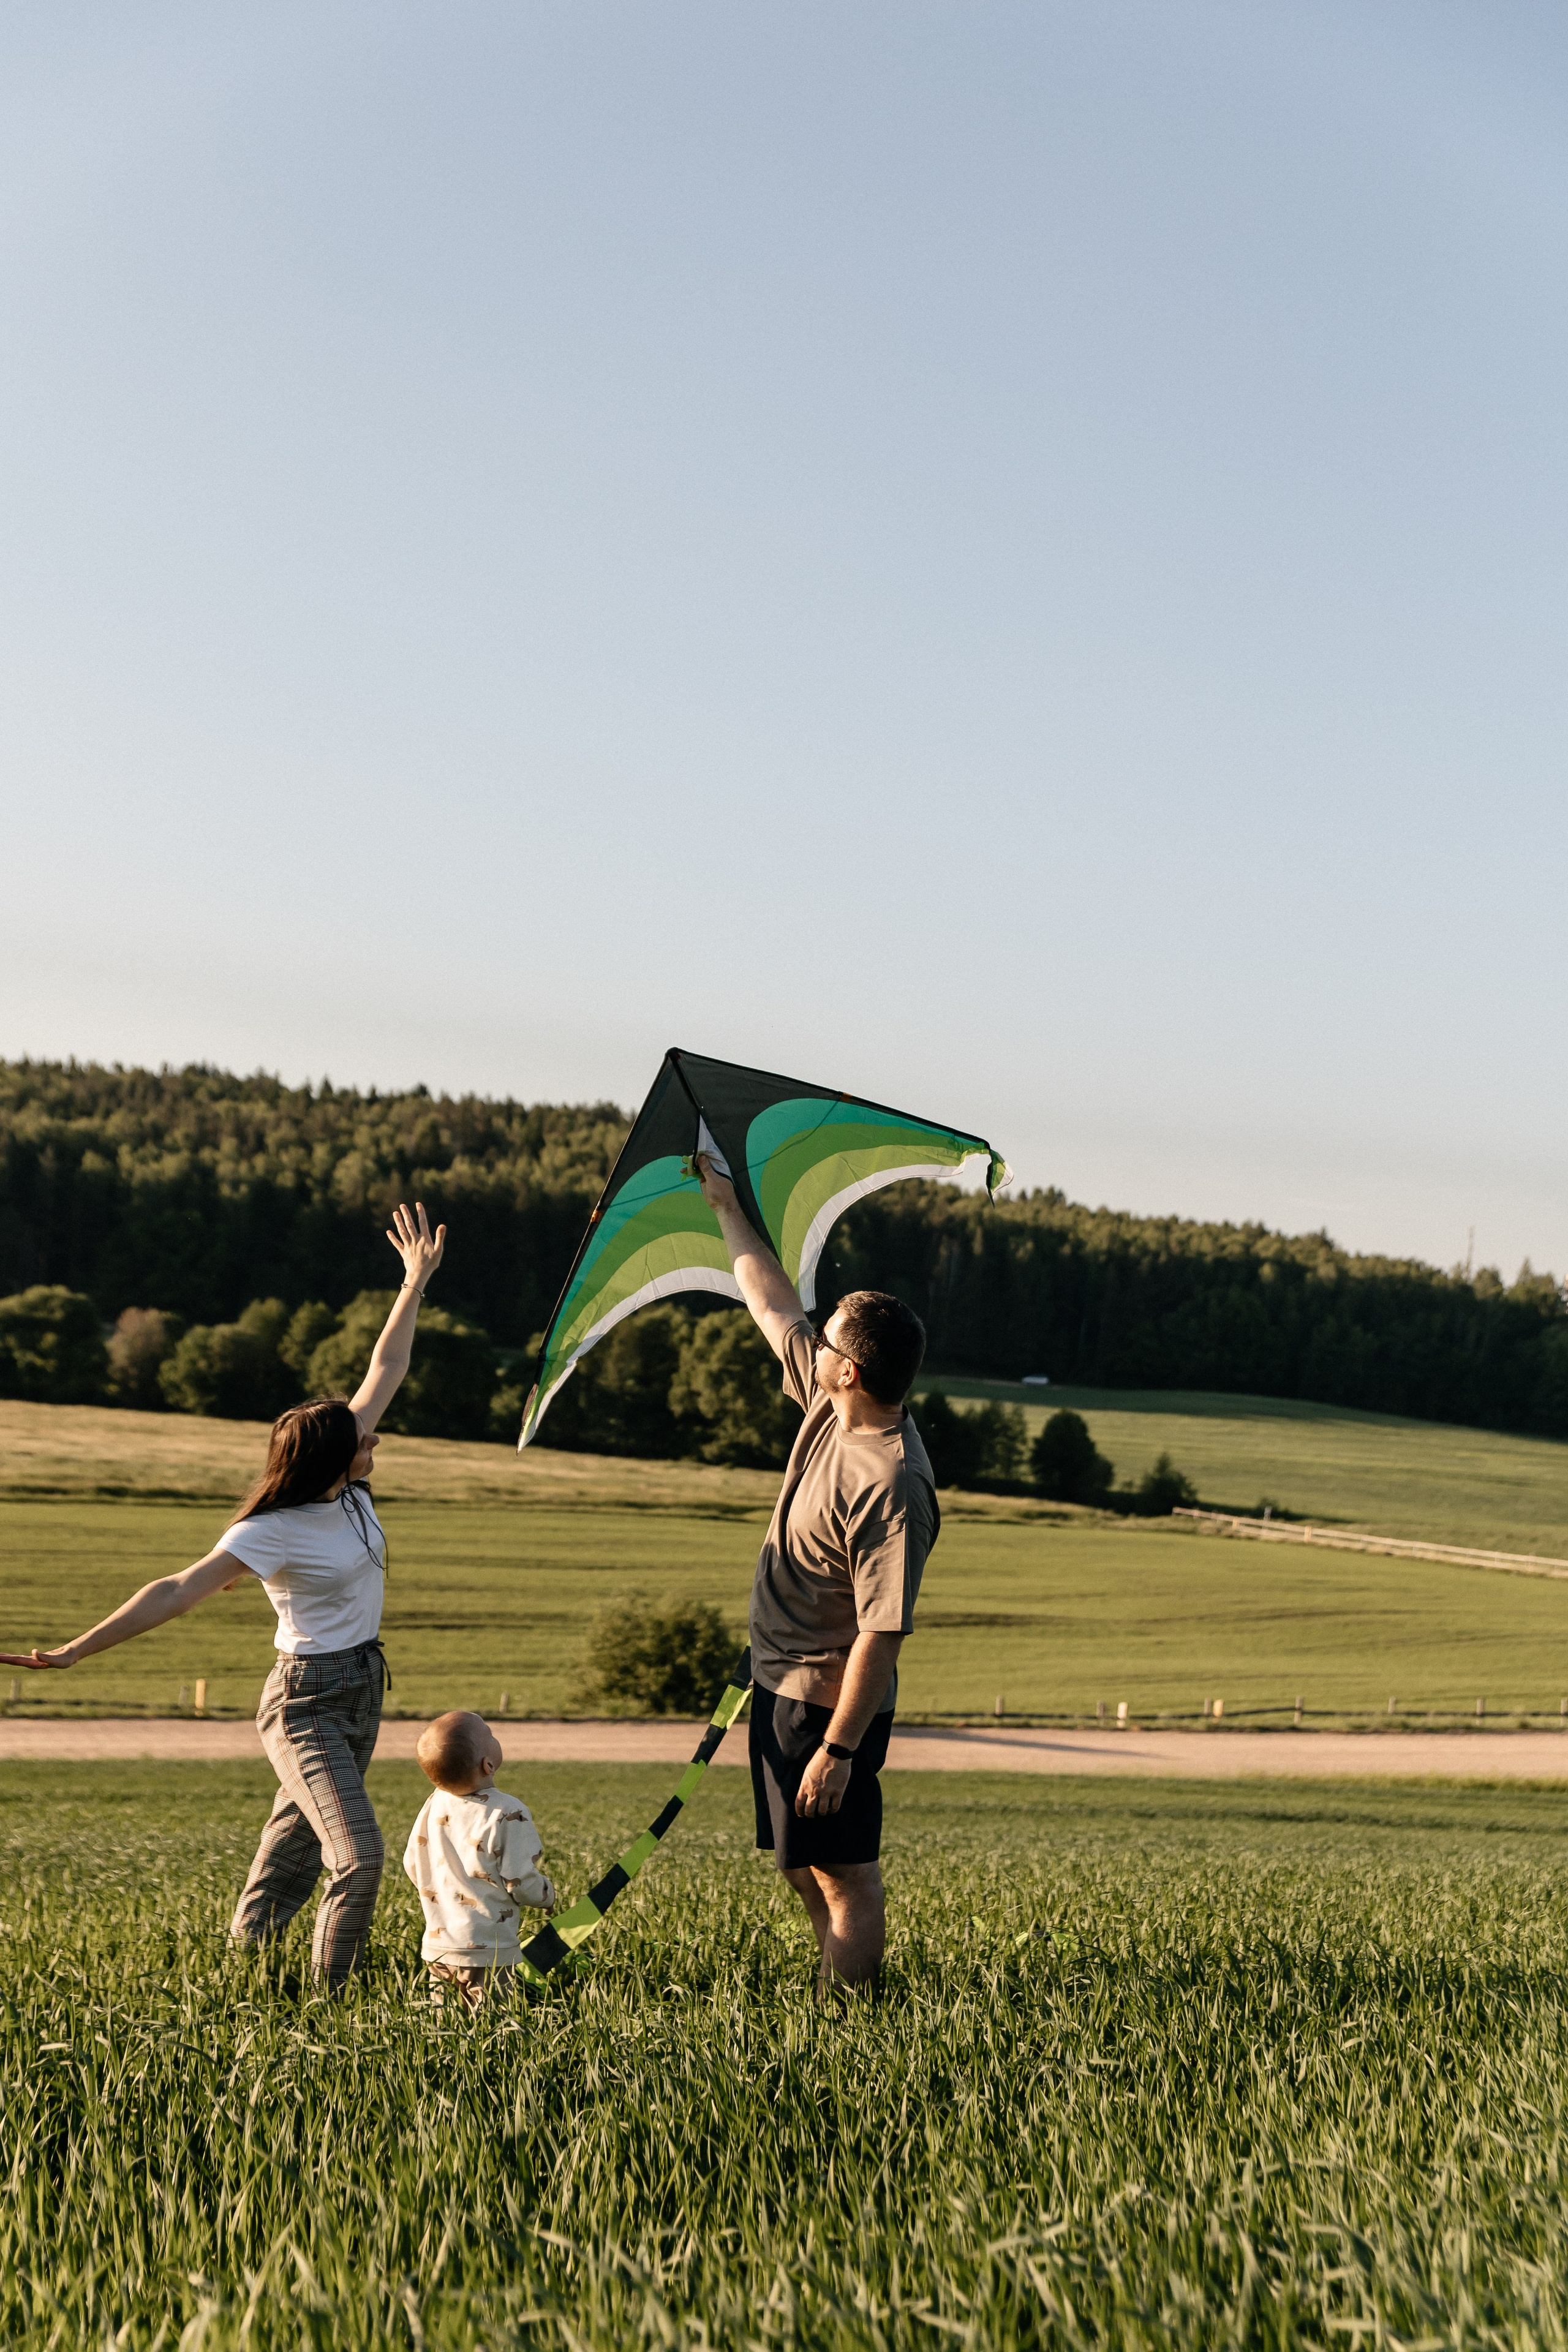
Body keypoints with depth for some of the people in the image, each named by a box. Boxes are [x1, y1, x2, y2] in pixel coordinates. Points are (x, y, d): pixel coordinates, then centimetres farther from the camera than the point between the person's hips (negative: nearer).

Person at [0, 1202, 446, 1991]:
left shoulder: (350, 1489, 1)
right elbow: (178, 1591, -25)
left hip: (363, 1690, 7)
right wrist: (76, 1651, -32)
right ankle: (328, 2002, -7)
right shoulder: (268, 1533, -19)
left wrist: (415, 1284, 11)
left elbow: (385, 1371, 8)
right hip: (306, 1702, -7)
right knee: (357, 1856, -17)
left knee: (290, 1860, 10)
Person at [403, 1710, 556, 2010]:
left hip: (437, 1948, 6)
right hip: (487, 1953, -6)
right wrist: (547, 1897, 7)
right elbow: (521, 1882, -14)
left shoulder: (434, 1806, 2)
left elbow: (412, 1865, 12)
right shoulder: (508, 1815, -17)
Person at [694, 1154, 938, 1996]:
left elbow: (882, 1634, -28)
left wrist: (838, 1748, -26)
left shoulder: (891, 1484, -28)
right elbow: (773, 1304, 15)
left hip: (830, 1701, -10)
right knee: (803, 1863, 20)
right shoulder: (828, 1403, -2)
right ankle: (843, 1985, 33)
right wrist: (728, 1210, 22)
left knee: (843, 1871, -1)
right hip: (782, 1676, 10)